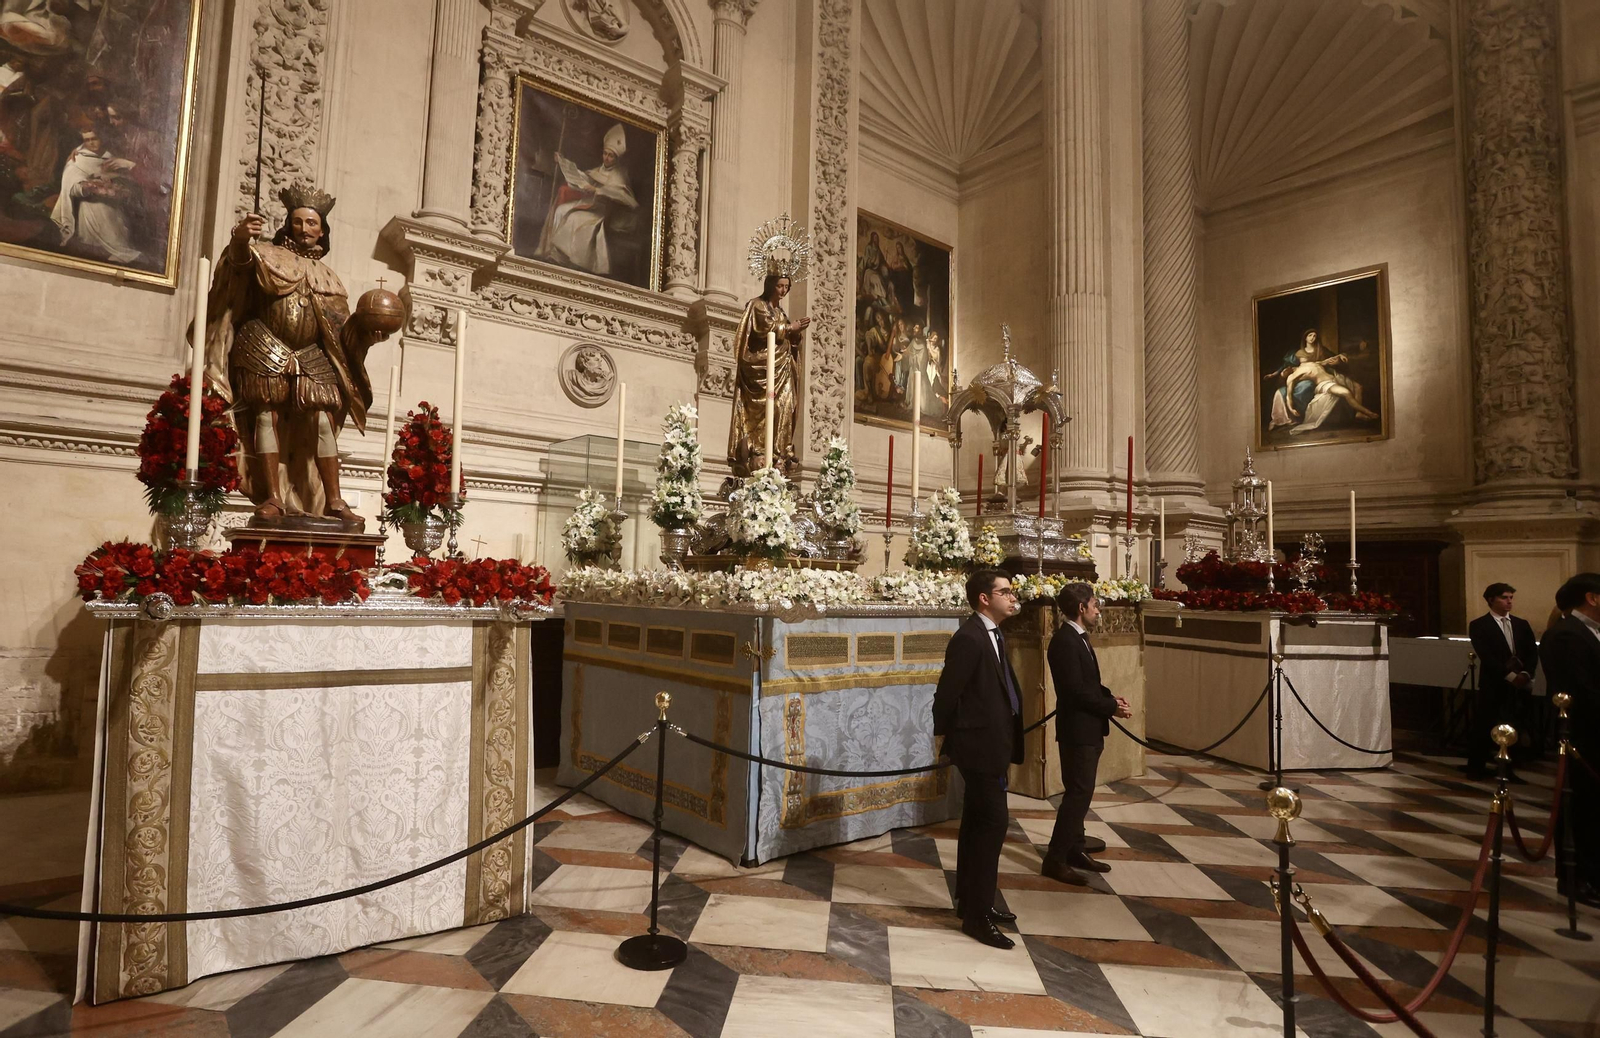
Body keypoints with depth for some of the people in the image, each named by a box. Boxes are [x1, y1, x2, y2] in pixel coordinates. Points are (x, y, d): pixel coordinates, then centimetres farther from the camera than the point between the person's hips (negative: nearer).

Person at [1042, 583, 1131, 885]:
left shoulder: (1078, 637, 12)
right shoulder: (1065, 641, -21)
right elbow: (1077, 691, -24)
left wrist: (1111, 696, 3)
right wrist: (1112, 708, -14)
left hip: (1088, 729, 10)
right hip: (1077, 729, -10)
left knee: (1080, 792, 16)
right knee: (1079, 793, -6)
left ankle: (1075, 850, 27)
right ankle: (1055, 859, 0)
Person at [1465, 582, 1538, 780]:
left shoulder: (1522, 624, 14)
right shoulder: (1479, 626, -2)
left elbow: (1533, 652, 6)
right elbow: (1486, 656, -10)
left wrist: (1526, 674, -10)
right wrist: (1510, 676, -16)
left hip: (1520, 685, 4)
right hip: (1493, 685, -4)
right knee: (1484, 727, 0)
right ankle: (1476, 767, 11)